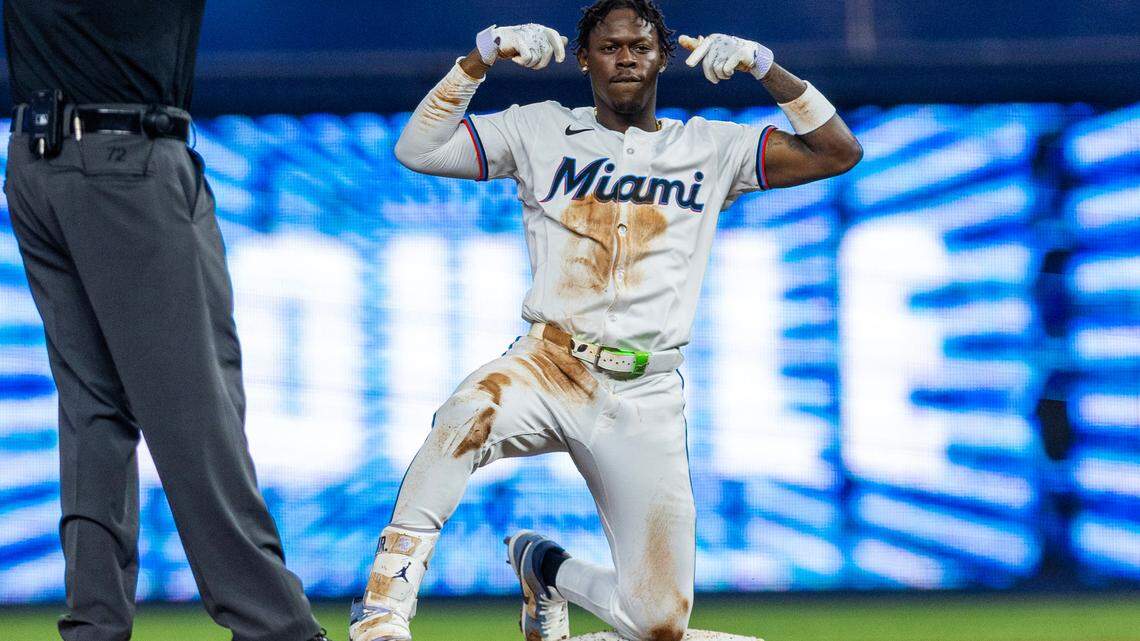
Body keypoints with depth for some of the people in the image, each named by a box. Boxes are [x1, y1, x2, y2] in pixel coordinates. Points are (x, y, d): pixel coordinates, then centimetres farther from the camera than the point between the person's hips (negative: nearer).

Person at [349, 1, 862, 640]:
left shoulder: (711, 149, 10)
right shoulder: (542, 131, 9)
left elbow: (840, 152, 3)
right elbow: (417, 149, 1)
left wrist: (762, 66, -7)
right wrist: (483, 55, -9)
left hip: (645, 400, 2)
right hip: (551, 366, -1)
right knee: (469, 415, -40)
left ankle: (548, 567, 29)